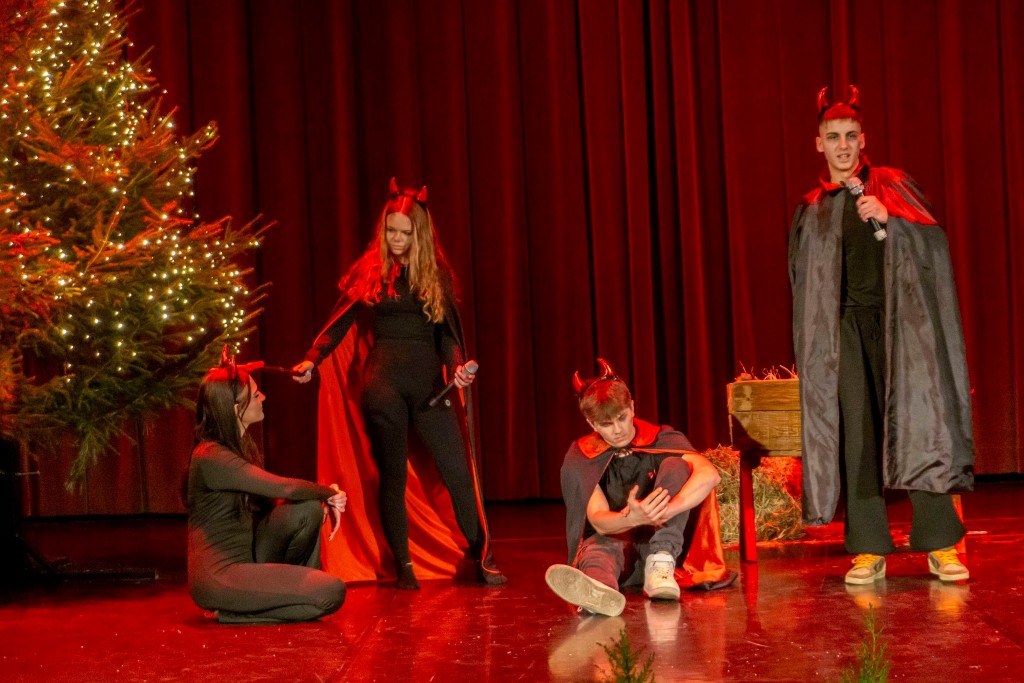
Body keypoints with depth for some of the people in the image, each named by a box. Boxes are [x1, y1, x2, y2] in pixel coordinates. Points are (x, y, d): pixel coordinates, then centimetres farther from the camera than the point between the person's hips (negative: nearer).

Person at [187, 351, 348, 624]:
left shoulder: (243, 446, 11)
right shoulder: (212, 457, -21)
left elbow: (268, 500, 11)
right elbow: (283, 488, -28)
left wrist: (325, 497, -7)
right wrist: (330, 493, -9)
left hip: (245, 558, 9)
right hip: (219, 577, -9)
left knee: (308, 509, -8)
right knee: (332, 593, -18)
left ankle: (294, 589, 8)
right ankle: (235, 612, -4)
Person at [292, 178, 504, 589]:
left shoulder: (435, 275, 9)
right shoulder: (369, 272, 6)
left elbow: (447, 333, 7)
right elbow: (339, 324, 4)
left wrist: (457, 366, -11)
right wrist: (311, 360, -9)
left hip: (428, 382, 1)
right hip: (383, 380, -1)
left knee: (459, 471, -6)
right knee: (392, 475, 6)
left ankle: (482, 559, 5)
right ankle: (403, 566, 16)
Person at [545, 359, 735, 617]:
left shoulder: (661, 439, -3)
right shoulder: (579, 460, -1)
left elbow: (709, 474, -22)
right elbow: (598, 521, -13)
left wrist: (665, 511, -41)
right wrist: (634, 518, -38)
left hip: (660, 541, 1)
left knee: (675, 467, -19)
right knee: (597, 548, -37)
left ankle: (660, 566, -37)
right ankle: (599, 591, -77)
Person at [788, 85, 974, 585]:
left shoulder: (893, 186, 10)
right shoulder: (811, 210, 14)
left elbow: (932, 240, 0)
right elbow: (802, 279, 16)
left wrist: (888, 218, -16)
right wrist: (813, 339, 5)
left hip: (897, 319, -1)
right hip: (844, 326, 2)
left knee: (916, 423, -9)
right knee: (856, 432, -3)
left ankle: (939, 544, -6)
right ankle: (869, 548, 0)